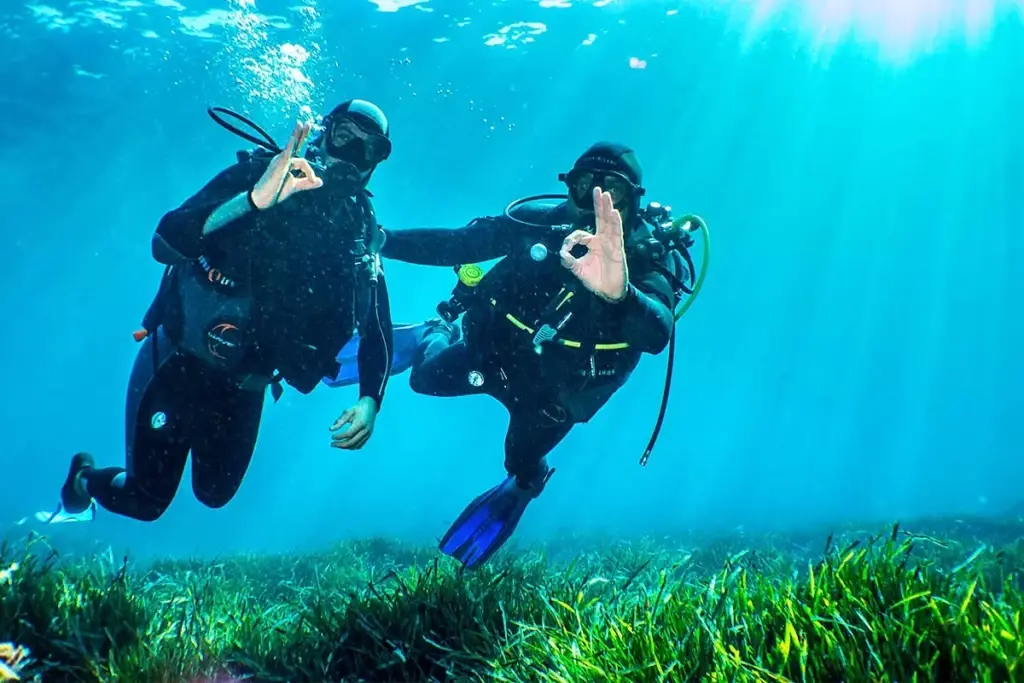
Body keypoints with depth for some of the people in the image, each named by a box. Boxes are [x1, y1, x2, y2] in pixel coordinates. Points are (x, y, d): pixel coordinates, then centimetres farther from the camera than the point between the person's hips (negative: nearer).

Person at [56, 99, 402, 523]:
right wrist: (254, 199, -41)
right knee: (146, 501, 7)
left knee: (214, 495, 18)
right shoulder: (257, 174, -14)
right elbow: (166, 242, -26)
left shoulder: (360, 235, -5)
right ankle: (85, 475, 42)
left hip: (245, 387, 4)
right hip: (178, 362, -3)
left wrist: (369, 402, -24)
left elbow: (378, 330, -7)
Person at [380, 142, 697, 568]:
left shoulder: (646, 258, -28)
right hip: (494, 346, 2)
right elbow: (458, 244, -14)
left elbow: (657, 335, -49)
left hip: (556, 386, -2)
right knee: (426, 379, 1)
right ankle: (435, 335, 40)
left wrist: (619, 293, -71)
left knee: (521, 466, 5)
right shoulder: (543, 220, -22)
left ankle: (524, 485, 47)